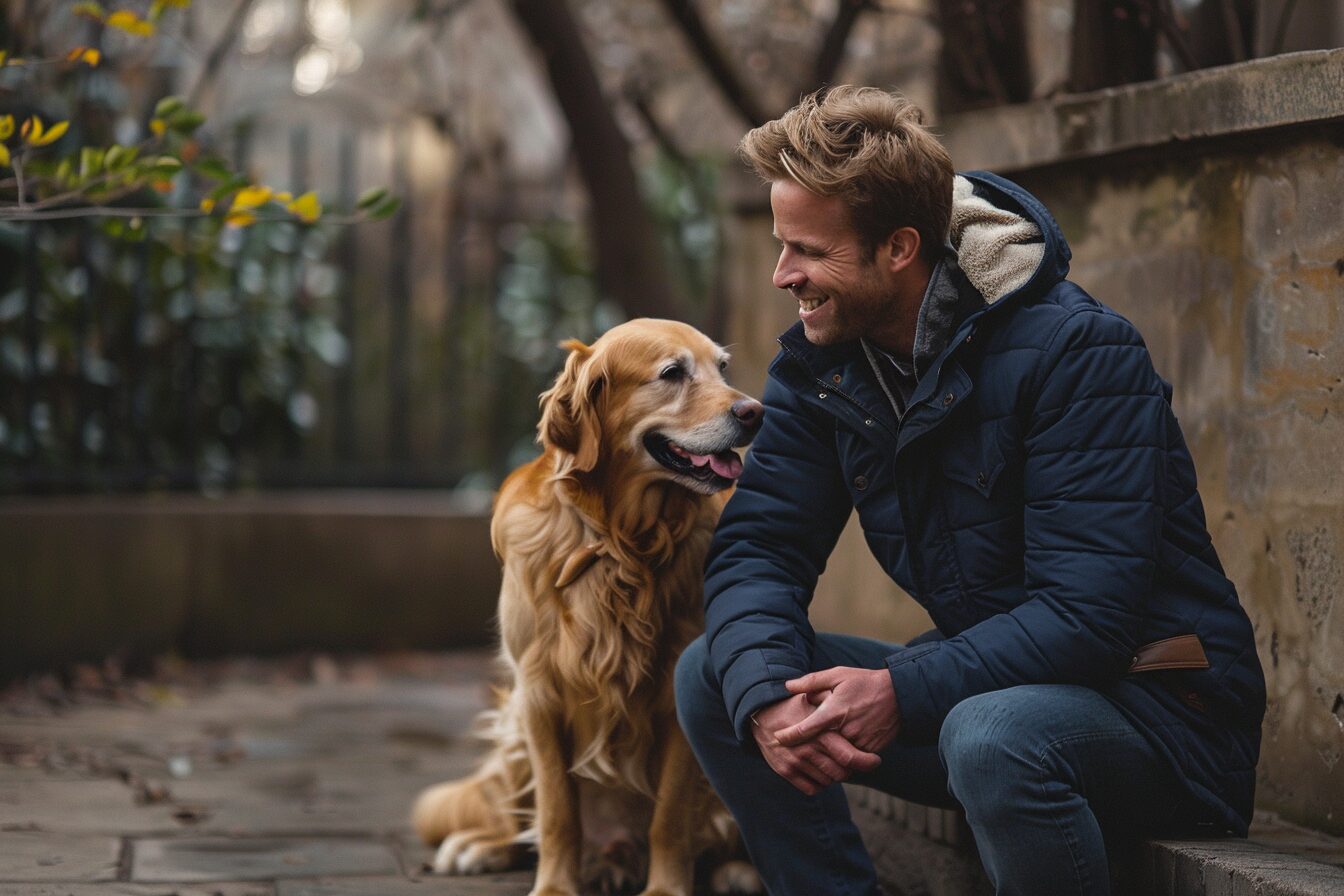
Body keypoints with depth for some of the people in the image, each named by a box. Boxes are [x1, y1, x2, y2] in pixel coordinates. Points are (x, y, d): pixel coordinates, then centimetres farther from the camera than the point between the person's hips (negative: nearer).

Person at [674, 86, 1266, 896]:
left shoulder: (1078, 352, -20)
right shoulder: (818, 361, 1)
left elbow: (1088, 613, -26)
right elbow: (756, 548, -5)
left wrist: (905, 693, -35)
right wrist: (766, 694, -26)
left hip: (1158, 703, -7)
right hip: (982, 680, 7)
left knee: (993, 735, -39)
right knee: (714, 675, -8)